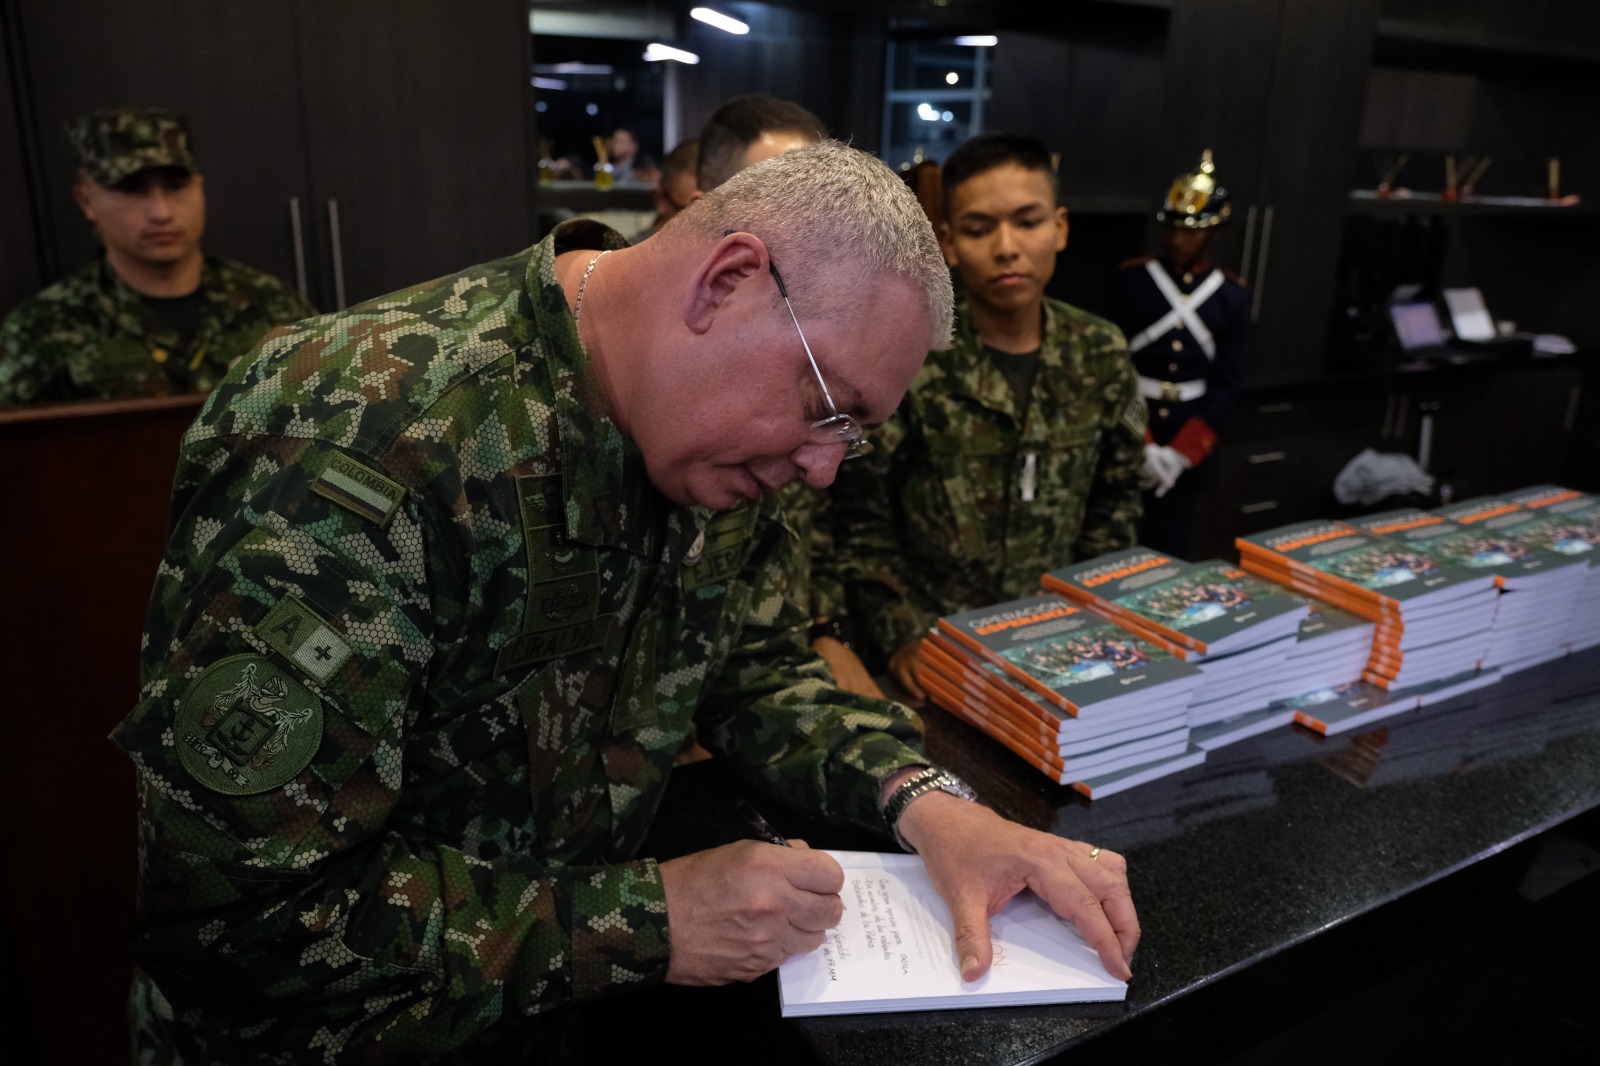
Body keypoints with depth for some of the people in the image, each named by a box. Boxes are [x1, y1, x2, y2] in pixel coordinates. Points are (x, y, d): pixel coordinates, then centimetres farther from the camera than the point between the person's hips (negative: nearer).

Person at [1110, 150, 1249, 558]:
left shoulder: (1232, 296, 3)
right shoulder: (1131, 280, -4)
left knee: (1168, 552, 10)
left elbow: (1227, 384, 1)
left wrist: (1182, 451, -10)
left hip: (1192, 447, 2)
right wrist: (1141, 445, -14)